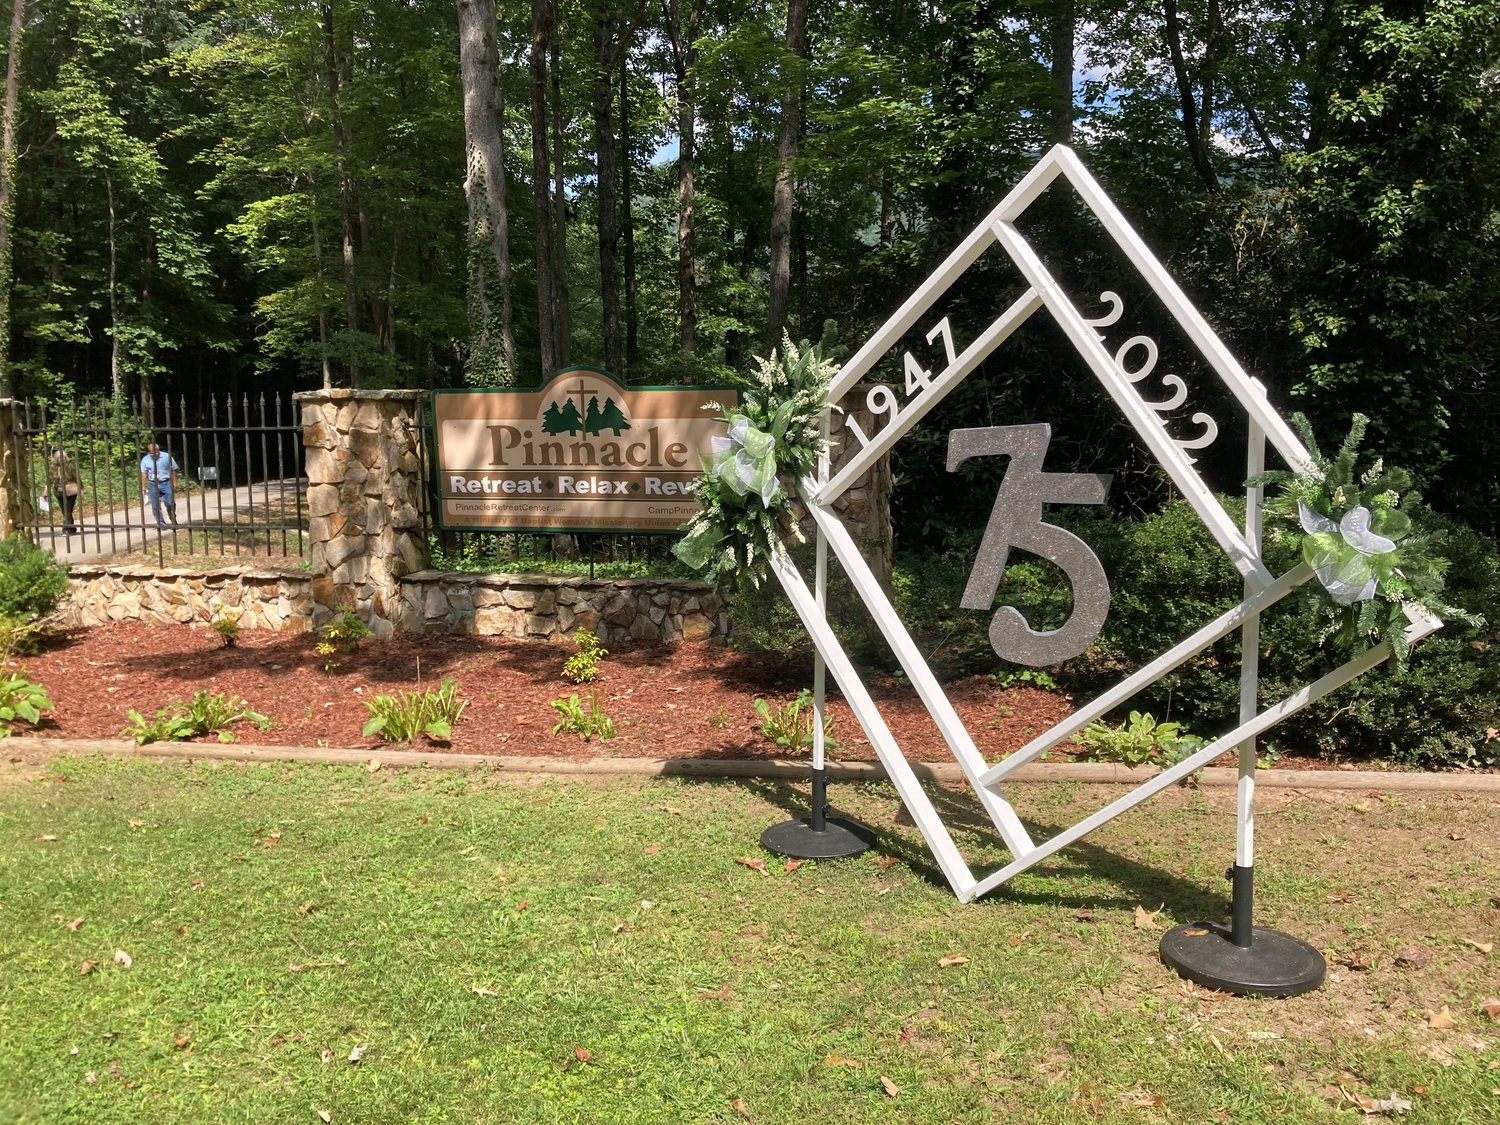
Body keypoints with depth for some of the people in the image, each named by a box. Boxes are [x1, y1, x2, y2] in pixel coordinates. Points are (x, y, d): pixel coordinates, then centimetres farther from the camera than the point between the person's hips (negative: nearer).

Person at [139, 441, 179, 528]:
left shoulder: (167, 456, -2)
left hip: (166, 483, -2)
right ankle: (161, 523, 8)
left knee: (170, 504, -8)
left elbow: (173, 470, 2)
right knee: (156, 506, 0)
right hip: (153, 485, 2)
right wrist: (143, 487, 1)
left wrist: (174, 483, -1)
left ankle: (173, 521, 14)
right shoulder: (145, 460, 4)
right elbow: (144, 474, 5)